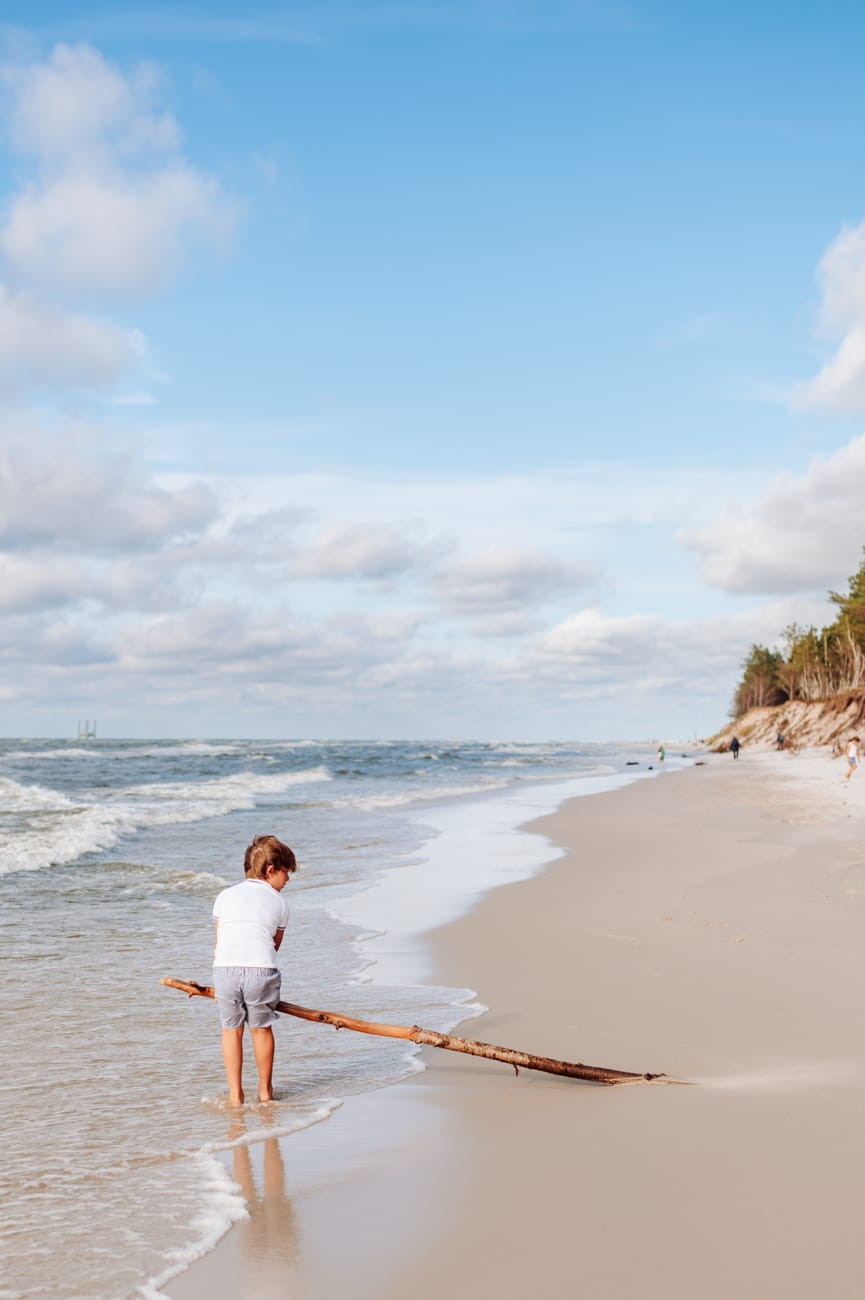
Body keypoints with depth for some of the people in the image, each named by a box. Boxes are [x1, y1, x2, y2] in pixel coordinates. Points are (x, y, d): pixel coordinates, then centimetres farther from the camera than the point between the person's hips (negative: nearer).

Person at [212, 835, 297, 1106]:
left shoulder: (225, 895, 22)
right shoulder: (278, 903, 18)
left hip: (225, 968, 1)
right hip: (261, 969, -1)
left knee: (231, 1029, 19)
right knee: (261, 1028, 19)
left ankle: (235, 1094, 21)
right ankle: (265, 1091, 31)